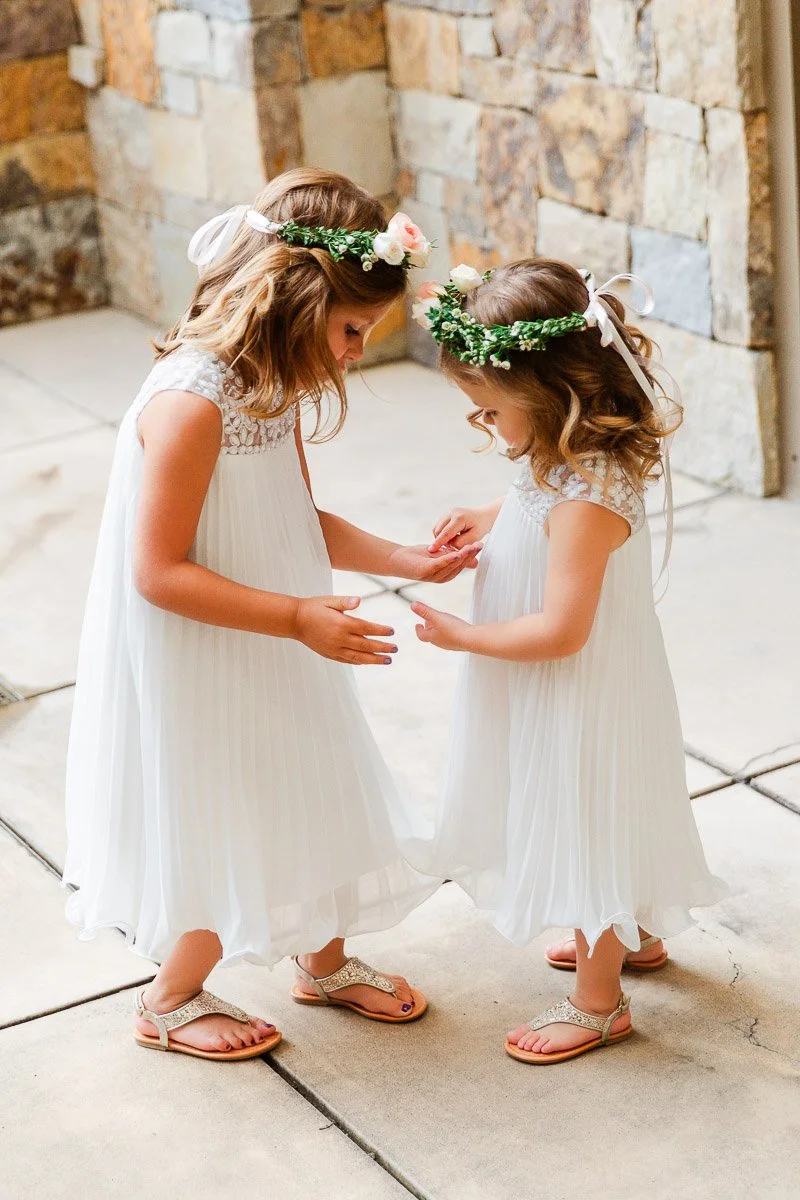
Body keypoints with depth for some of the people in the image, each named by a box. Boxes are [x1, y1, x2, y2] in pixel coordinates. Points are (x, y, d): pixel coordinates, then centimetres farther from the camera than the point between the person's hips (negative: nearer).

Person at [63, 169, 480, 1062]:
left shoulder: (269, 387, 0)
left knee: (315, 805, 21)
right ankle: (169, 1001, 33)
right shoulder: (190, 403, -29)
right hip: (198, 673, -9)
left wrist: (409, 562, 0)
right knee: (229, 836, 7)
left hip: (270, 657, 9)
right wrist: (297, 617, -29)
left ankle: (327, 964, 45)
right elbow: (159, 572, -28)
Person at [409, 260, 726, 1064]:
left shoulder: (587, 498, -34)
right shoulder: (567, 457, -5)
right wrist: (486, 519, 0)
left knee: (590, 829, 8)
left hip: (582, 701, -9)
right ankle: (632, 933, 51)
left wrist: (458, 635, -20)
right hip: (562, 694, 9)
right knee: (590, 826, 27)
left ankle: (598, 999, 27)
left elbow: (560, 630, -32)